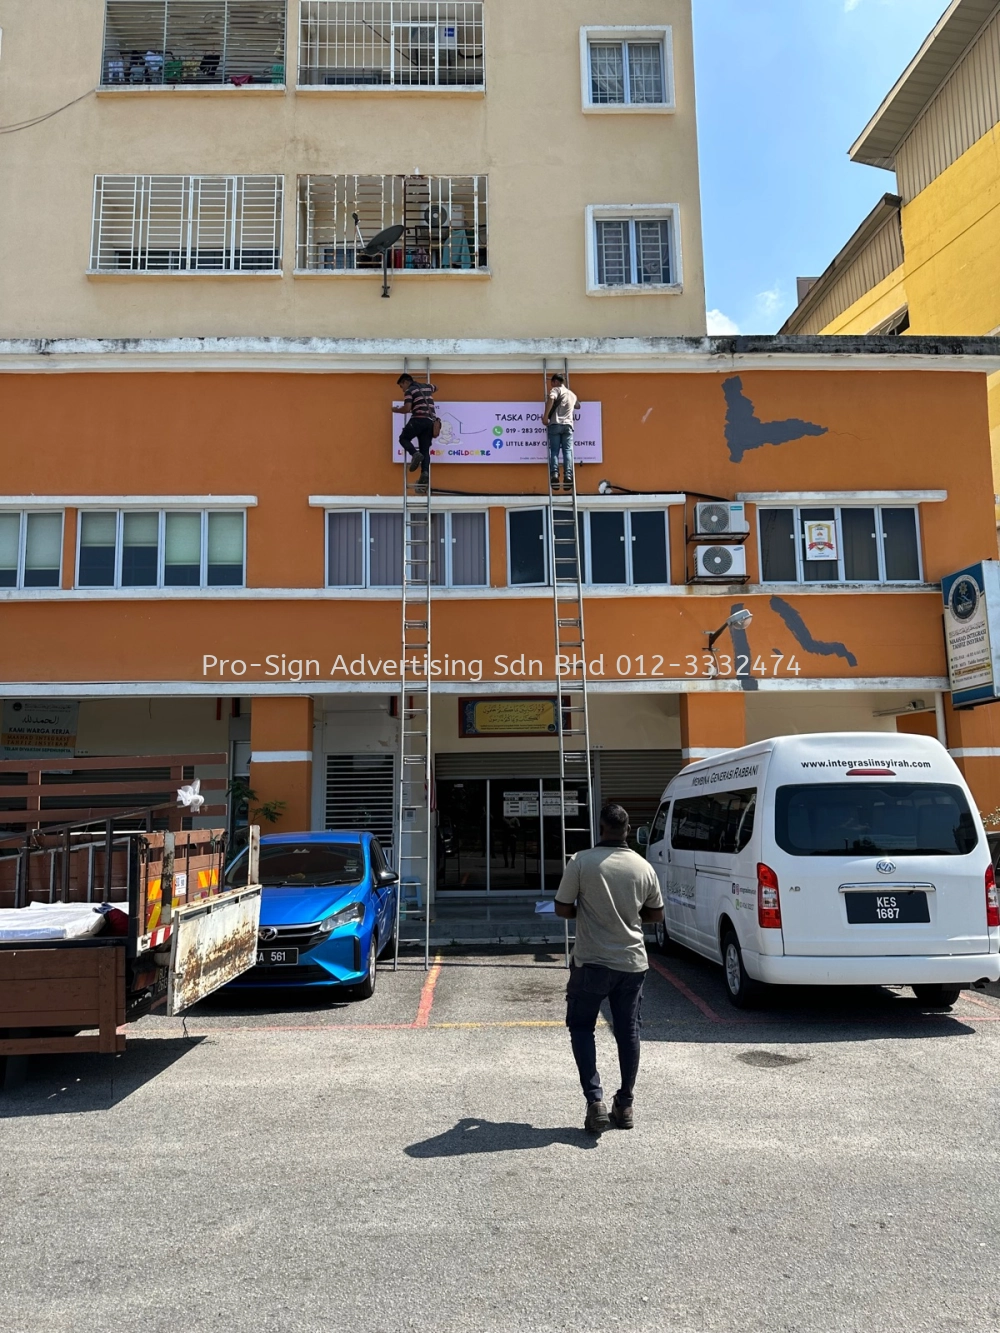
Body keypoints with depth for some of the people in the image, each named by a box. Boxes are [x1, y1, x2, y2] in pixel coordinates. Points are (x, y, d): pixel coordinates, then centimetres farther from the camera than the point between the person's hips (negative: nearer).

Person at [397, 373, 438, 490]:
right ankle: (425, 473, -13)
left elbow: (407, 408, -10)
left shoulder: (409, 391, 3)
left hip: (419, 419, -6)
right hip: (430, 421, 6)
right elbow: (436, 387, 49)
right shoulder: (427, 387, 24)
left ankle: (415, 454, -15)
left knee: (404, 438, 12)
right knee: (425, 450, 6)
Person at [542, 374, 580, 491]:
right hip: (568, 425, 3)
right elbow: (577, 405, 50)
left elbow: (551, 399, -13)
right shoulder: (572, 394, 28)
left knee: (554, 451, -4)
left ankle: (554, 475, -21)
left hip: (555, 424, -3)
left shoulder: (556, 390, 10)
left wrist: (545, 416, -12)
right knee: (568, 451, -2)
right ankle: (568, 476, -18)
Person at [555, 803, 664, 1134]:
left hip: (592, 962, -3)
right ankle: (625, 1105, 22)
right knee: (628, 1031, 15)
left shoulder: (582, 862, -13)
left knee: (581, 1026, 11)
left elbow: (562, 909, -7)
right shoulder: (644, 867, -1)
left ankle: (595, 1101, 0)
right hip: (632, 963, 3)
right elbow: (656, 914, 10)